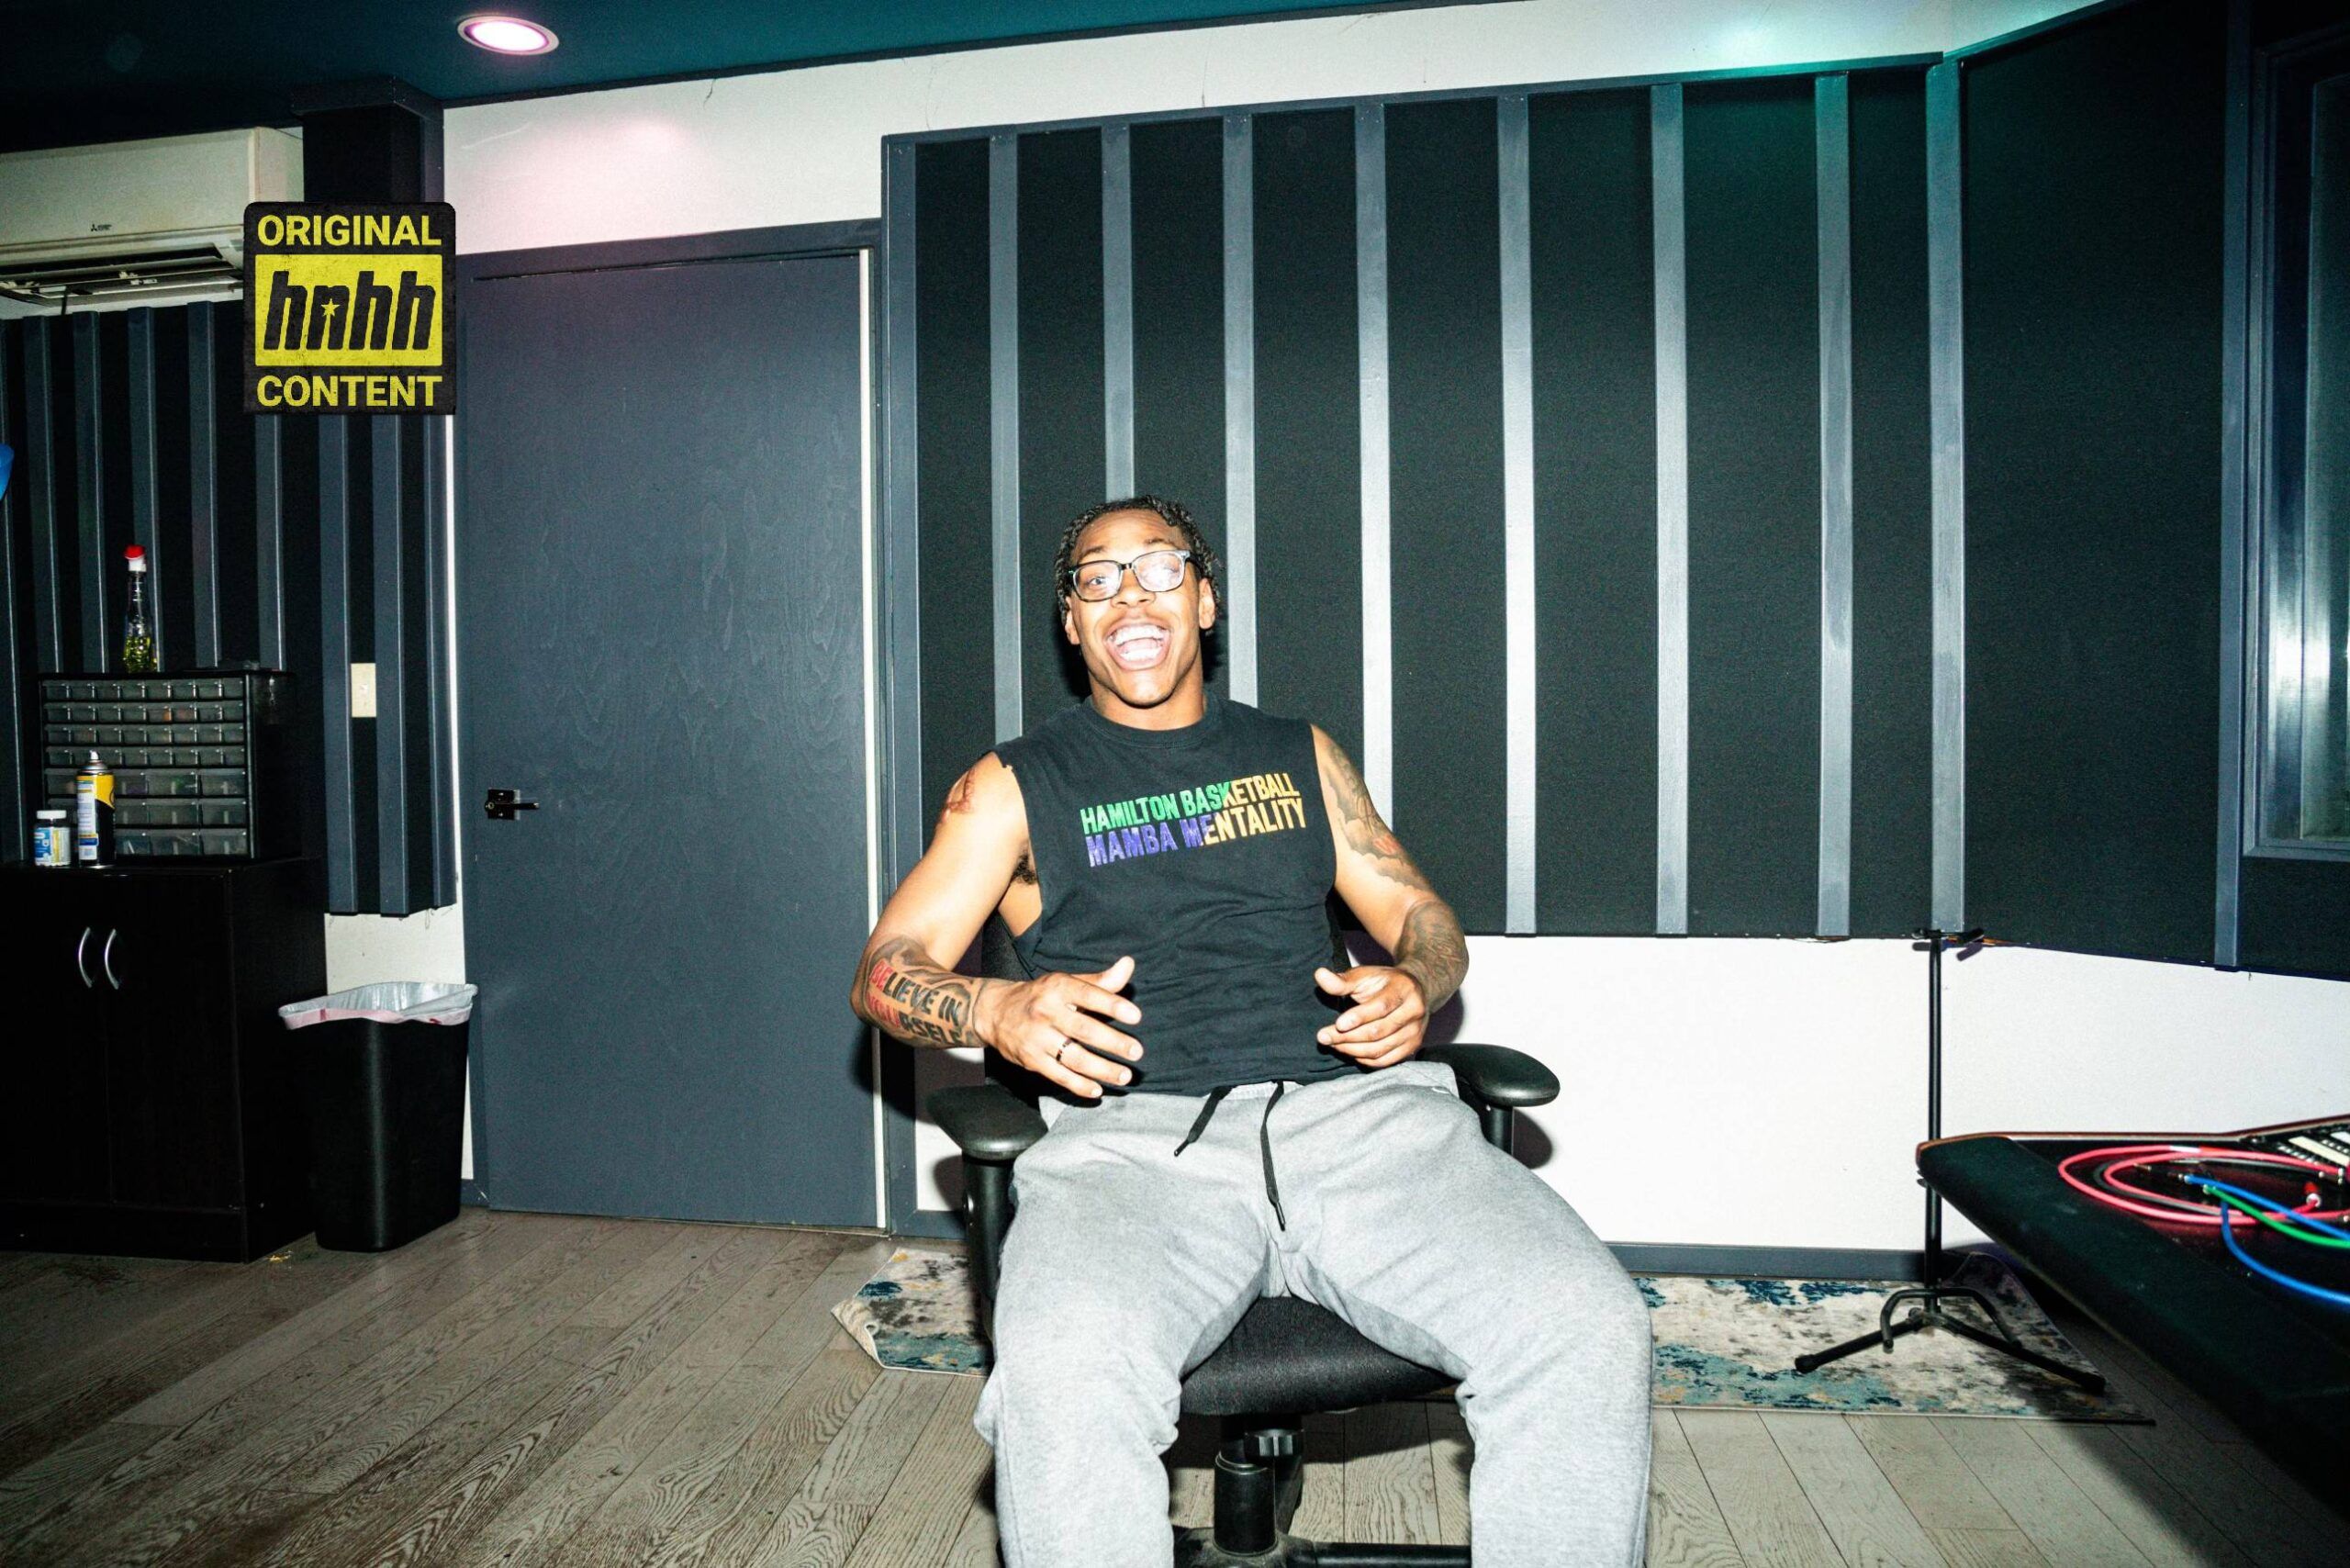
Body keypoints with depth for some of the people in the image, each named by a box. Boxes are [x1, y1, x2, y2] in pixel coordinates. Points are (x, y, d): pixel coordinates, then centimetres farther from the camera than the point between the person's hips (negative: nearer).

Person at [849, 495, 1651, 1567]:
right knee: (1064, 1374, -34)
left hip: (1358, 1110, 3)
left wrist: (1414, 986, -3)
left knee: (1590, 1328, -22)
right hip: (1136, 1135, -2)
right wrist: (1001, 1013, -12)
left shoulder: (1298, 755, 24)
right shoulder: (1014, 786, 17)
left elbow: (1422, 918, 23)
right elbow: (887, 969, 11)